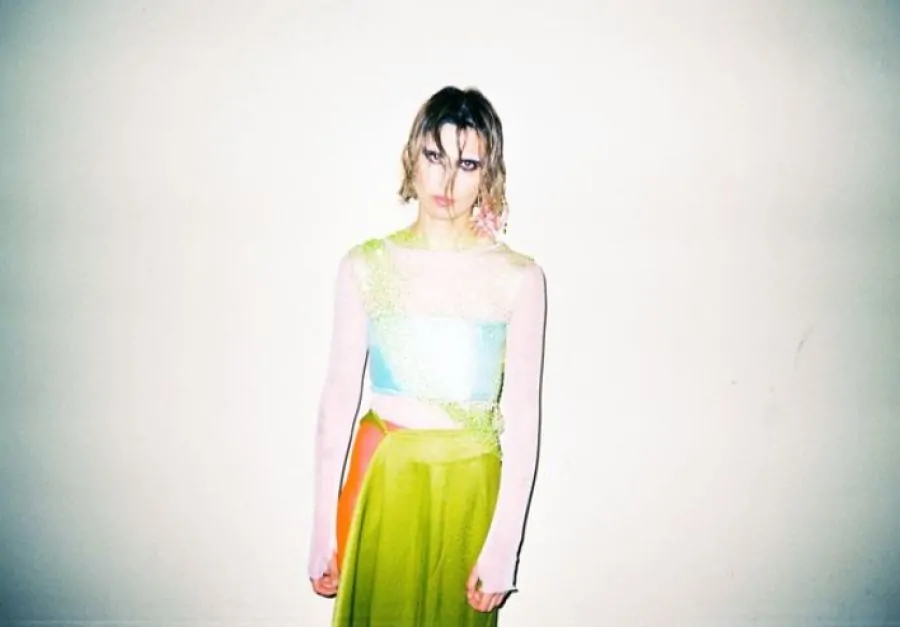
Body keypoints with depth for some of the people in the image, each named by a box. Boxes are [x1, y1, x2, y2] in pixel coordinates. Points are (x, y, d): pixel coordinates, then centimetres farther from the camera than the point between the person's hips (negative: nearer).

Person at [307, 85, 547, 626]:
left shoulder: (520, 278, -7)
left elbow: (522, 415, -7)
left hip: (469, 486, 0)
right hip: (382, 477, 1)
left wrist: (503, 542, -8)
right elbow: (339, 397, -2)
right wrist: (323, 527, -1)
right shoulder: (365, 267, -4)